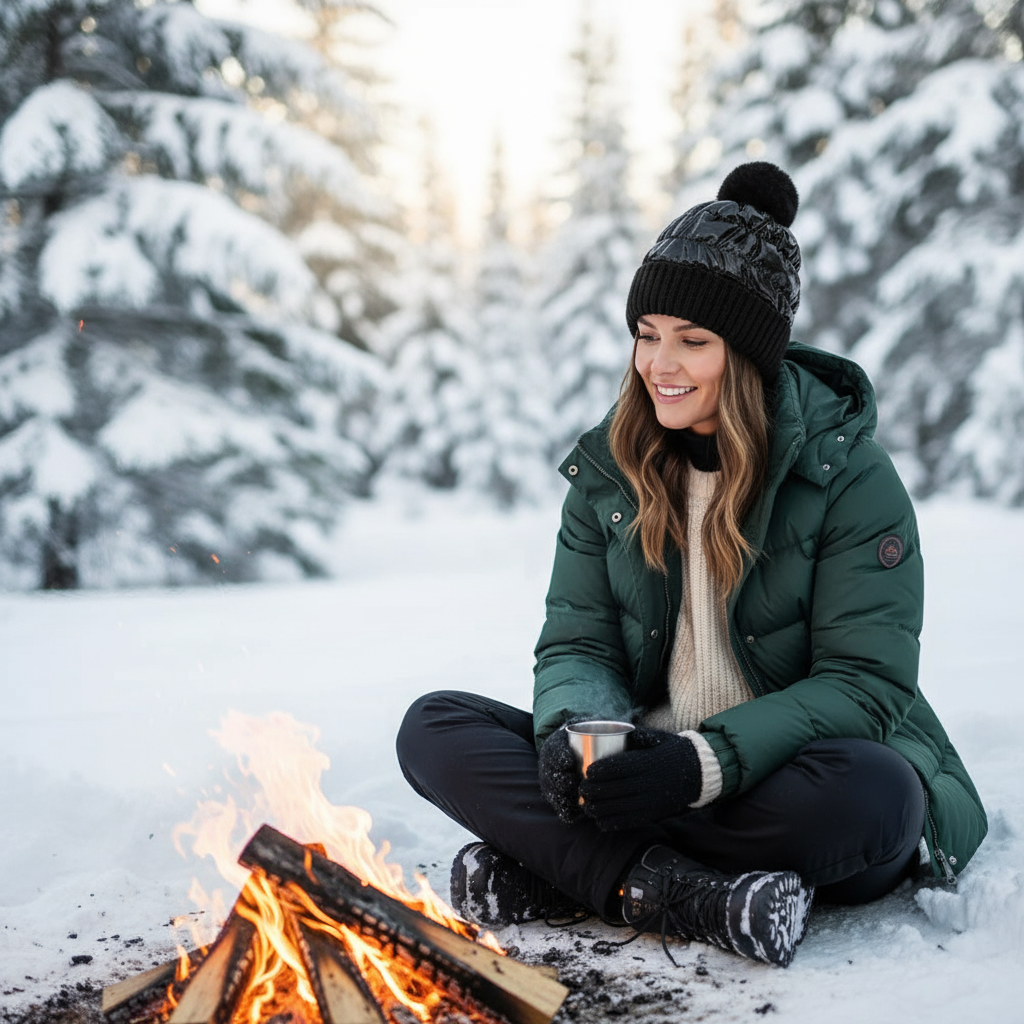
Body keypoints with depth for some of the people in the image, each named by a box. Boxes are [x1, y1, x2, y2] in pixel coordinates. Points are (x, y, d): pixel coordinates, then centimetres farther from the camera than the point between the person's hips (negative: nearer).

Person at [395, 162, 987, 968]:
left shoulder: (849, 474, -10)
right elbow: (575, 644, 2)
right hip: (648, 769, 4)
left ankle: (560, 867, -24)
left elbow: (866, 682, -14)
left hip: (785, 776, -3)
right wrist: (574, 732, -23)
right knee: (434, 729, -15)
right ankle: (679, 895, -30)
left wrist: (704, 763, -28)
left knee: (871, 792, -38)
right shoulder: (608, 470, 3)